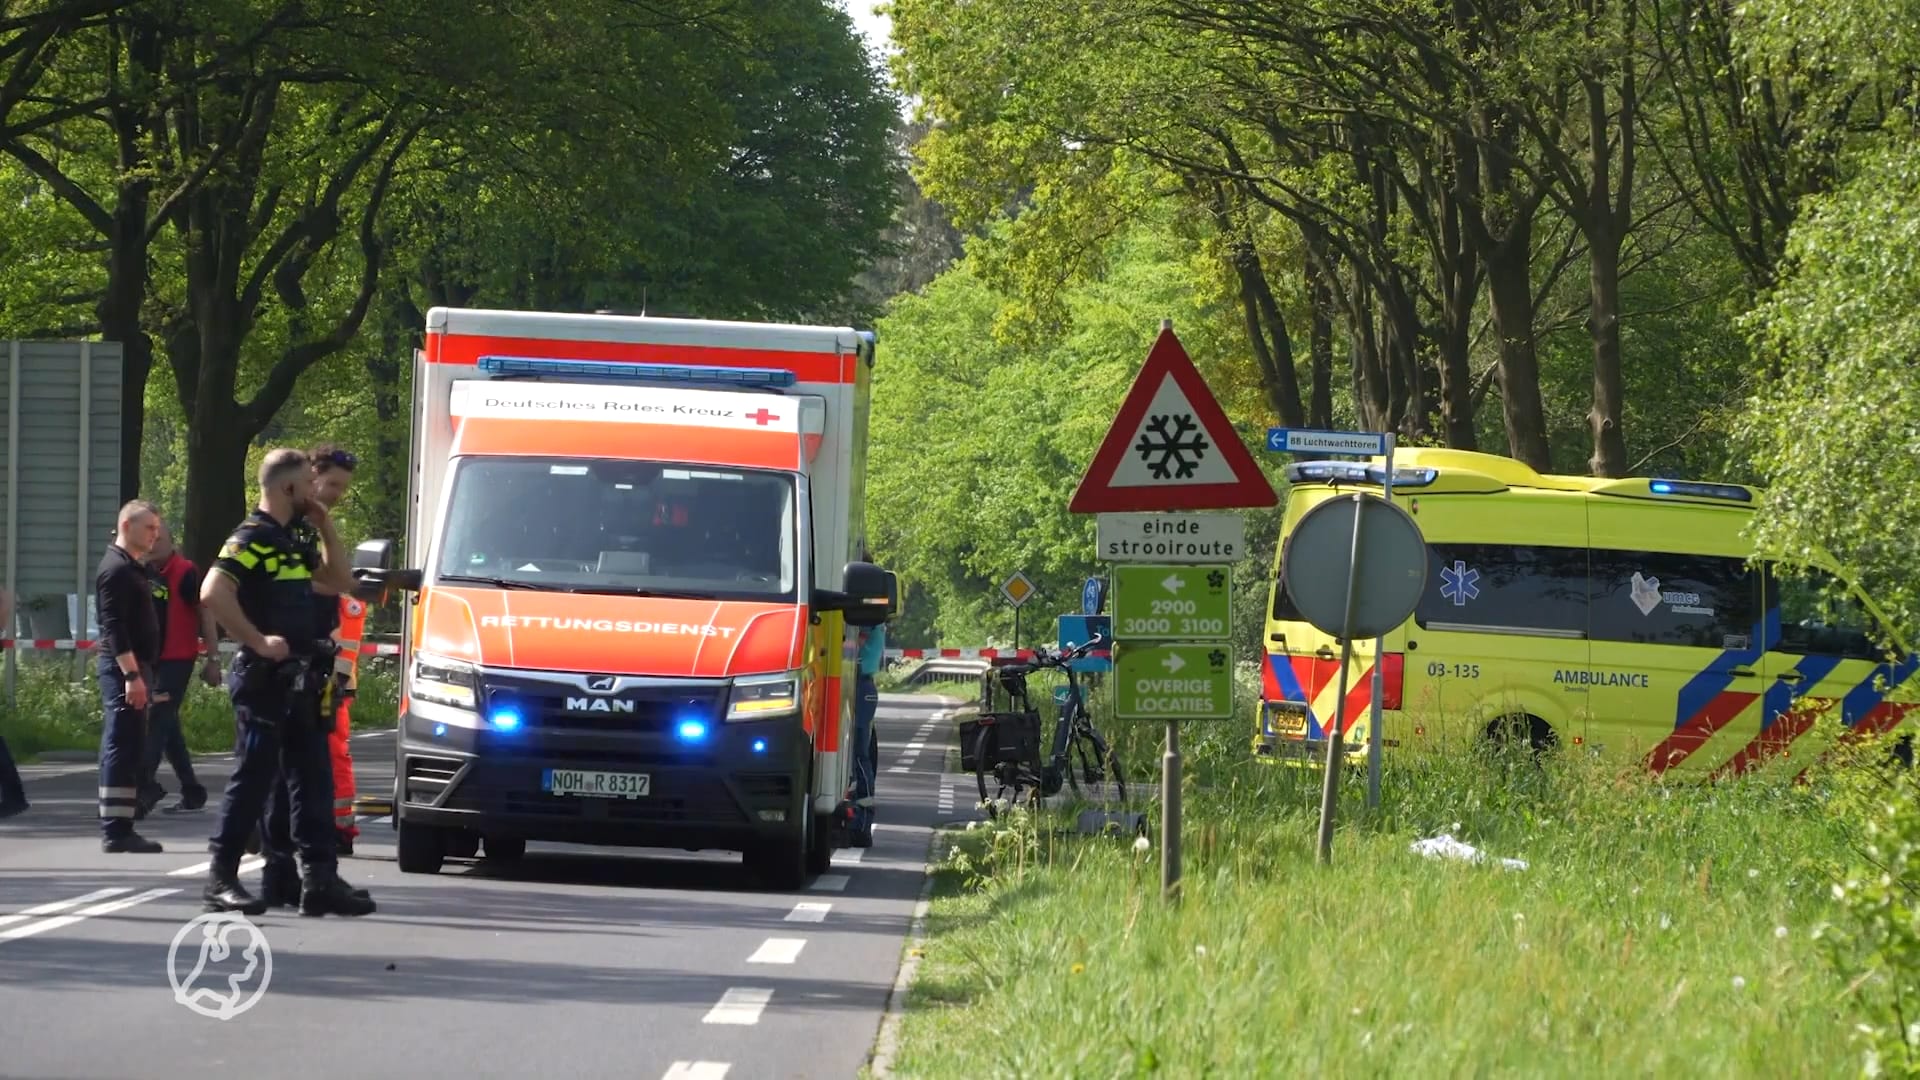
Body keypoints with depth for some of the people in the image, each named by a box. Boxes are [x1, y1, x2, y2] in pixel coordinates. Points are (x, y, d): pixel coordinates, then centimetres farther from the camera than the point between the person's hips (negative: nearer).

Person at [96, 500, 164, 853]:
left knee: (127, 750, 10)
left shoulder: (133, 567, 18)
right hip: (123, 667, -10)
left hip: (134, 666, 10)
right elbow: (114, 627, -20)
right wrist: (132, 675, -25)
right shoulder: (116, 569, -12)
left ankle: (118, 828, 13)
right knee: (123, 748, -10)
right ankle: (116, 830, -11)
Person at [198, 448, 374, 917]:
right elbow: (213, 593, -25)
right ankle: (221, 879, 1)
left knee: (313, 778, 7)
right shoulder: (251, 539, -12)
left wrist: (325, 527, 13)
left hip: (297, 680, 9)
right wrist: (258, 641, -22)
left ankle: (320, 879, 9)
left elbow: (341, 581, 23)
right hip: (264, 679, -9)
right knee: (253, 778, -5)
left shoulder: (290, 543, 16)